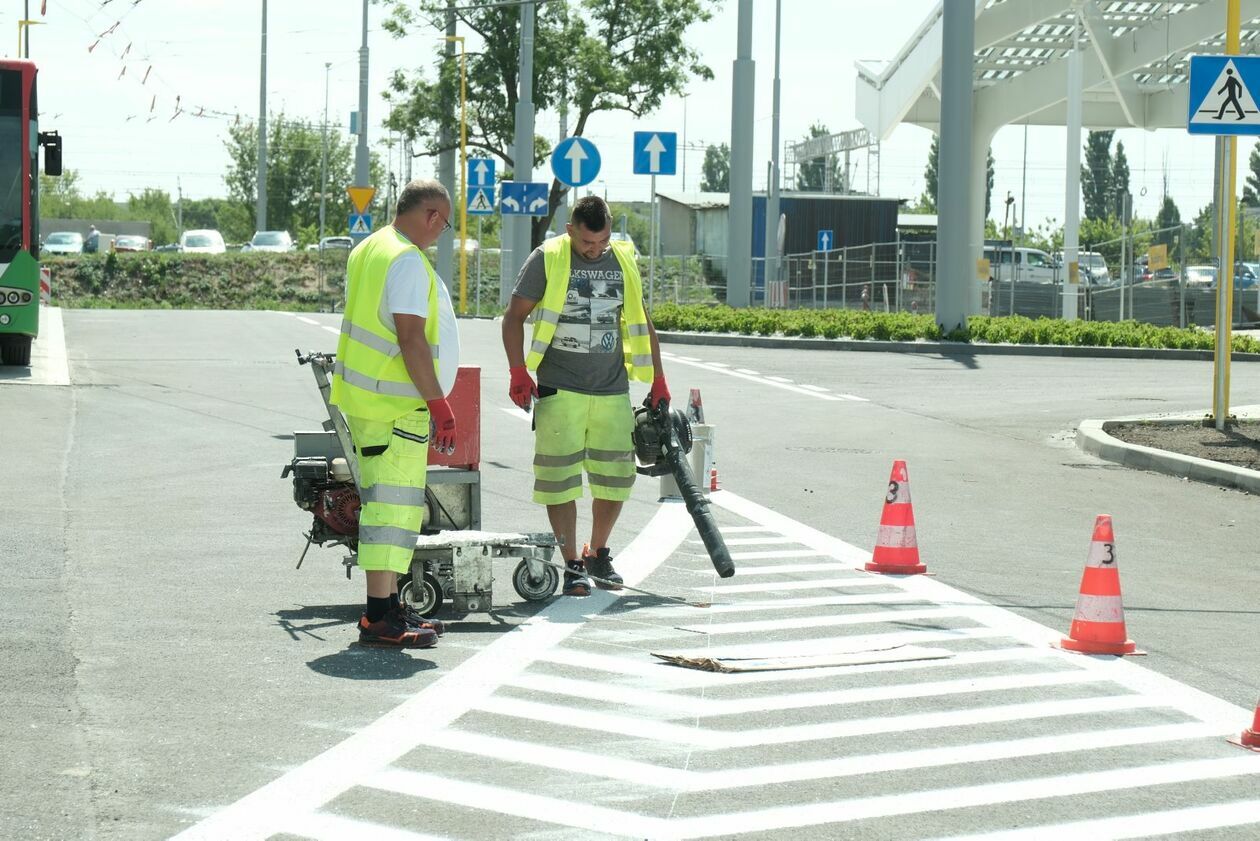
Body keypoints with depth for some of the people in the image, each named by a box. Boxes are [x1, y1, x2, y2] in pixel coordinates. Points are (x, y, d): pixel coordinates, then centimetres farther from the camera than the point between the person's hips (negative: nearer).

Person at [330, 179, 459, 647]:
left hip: (362, 396, 10)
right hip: (396, 406, -10)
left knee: (391, 503, 16)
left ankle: (386, 606, 22)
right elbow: (411, 339, -22)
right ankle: (379, 619, -12)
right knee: (393, 505, -10)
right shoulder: (408, 261, -16)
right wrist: (438, 404, -20)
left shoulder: (367, 251, 17)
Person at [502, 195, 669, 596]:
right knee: (561, 478, -4)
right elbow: (514, 317, 1)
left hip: (613, 390, 4)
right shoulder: (547, 258, -2)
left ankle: (598, 554, 25)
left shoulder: (624, 261, 10)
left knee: (616, 477, 6)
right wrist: (518, 372, -9)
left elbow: (641, 323, 19)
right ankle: (572, 564, 4)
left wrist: (658, 380, 17)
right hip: (560, 390, -4)